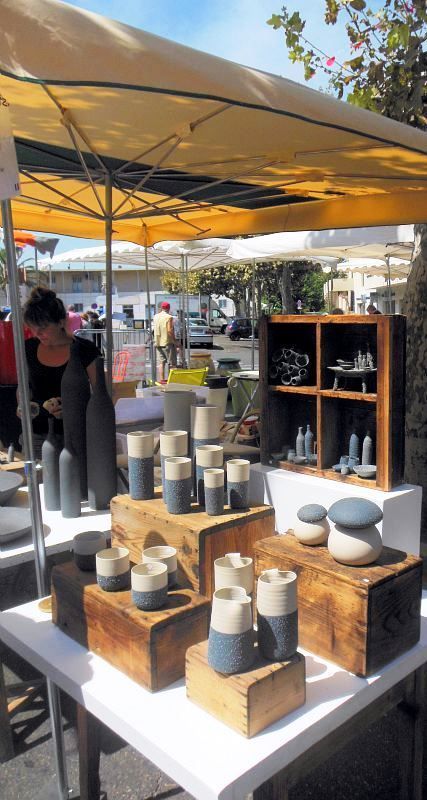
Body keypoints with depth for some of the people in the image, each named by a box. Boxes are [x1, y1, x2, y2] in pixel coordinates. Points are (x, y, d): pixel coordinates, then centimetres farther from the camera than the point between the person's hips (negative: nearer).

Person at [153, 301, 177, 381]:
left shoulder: (156, 316, 7)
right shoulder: (169, 317, -12)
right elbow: (169, 330, -20)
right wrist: (174, 341, -12)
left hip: (158, 342, 6)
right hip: (167, 342, -6)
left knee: (162, 362, 13)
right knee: (172, 363, -1)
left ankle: (162, 379, 11)